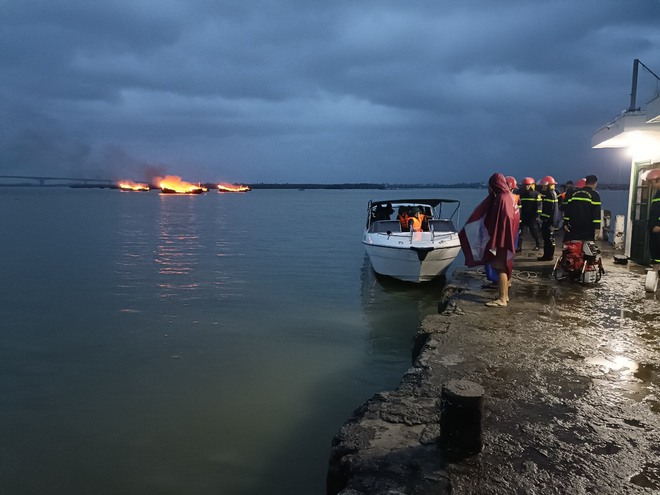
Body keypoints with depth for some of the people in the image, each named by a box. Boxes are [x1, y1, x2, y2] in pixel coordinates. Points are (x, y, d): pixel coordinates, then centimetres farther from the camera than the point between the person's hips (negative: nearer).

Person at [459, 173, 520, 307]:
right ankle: (504, 295, 24)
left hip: (501, 239, -10)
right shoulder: (508, 196, 11)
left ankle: (502, 299, -2)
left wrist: (494, 242, -22)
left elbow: (500, 222, -23)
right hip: (505, 238, 10)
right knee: (504, 266, 15)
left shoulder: (502, 198, -19)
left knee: (500, 267, -6)